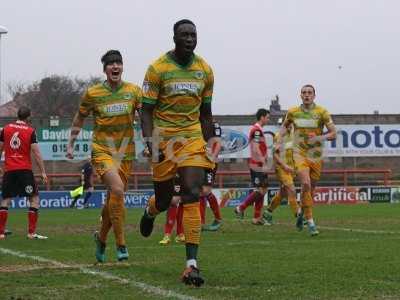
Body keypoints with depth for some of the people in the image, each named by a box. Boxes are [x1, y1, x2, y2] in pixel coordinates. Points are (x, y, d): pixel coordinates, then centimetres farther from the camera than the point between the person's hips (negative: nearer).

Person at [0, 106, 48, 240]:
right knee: (34, 198, 5)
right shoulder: (30, 131, -3)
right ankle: (32, 232, -3)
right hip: (25, 169, -3)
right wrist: (43, 172, -2)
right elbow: (36, 153, -6)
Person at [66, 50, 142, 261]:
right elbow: (79, 119, 11)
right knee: (117, 189, -24)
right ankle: (121, 244, -16)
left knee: (113, 199, 8)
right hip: (101, 150, -3)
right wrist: (70, 144, 11)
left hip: (125, 152, 3)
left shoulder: (133, 91, 1)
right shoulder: (93, 93, -2)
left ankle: (101, 238, 34)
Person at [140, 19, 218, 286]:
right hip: (164, 139, -2)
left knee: (192, 196, -13)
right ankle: (150, 212, 50)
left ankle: (192, 265, -15)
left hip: (193, 138, 2)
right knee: (164, 200, 8)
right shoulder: (158, 68, -8)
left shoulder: (205, 70, 4)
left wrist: (210, 146, 12)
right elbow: (147, 110, -6)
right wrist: (149, 141, -20)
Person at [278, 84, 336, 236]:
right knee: (306, 184, -21)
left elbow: (333, 133, -6)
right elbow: (285, 126, 22)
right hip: (299, 154, -1)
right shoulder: (293, 112, 1)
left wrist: (321, 138, -24)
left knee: (311, 188, 10)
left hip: (316, 155, 1)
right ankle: (310, 223, -16)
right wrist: (280, 140, 6)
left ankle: (302, 213, 41)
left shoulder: (322, 112, -5)